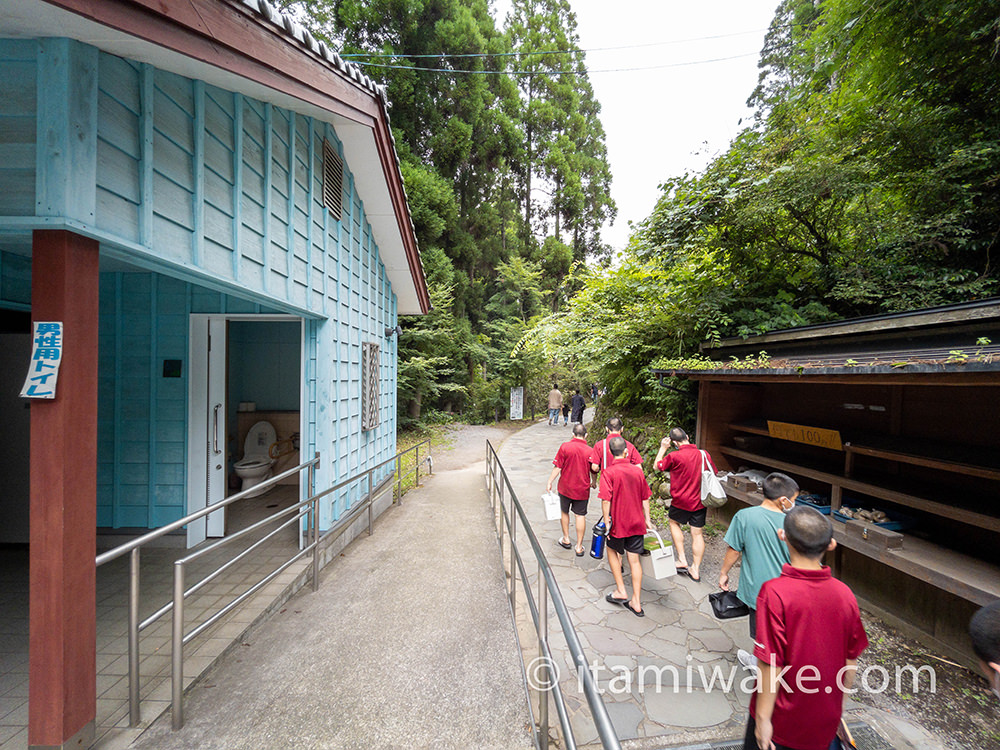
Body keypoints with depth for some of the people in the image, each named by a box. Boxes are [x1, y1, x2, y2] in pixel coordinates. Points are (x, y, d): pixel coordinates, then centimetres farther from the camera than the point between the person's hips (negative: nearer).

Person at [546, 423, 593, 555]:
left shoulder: (565, 446, -12)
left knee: (564, 512, 20)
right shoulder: (590, 451, -8)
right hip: (582, 489, 0)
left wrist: (549, 482, -3)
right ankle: (579, 547, 15)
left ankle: (566, 539, 32)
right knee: (580, 516, 10)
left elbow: (557, 467, -12)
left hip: (565, 487, 0)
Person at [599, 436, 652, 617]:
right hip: (637, 523, 4)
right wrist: (647, 519, 16)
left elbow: (606, 500, -20)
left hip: (619, 522, -4)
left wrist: (607, 522, -12)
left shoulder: (608, 472, -14)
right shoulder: (637, 470, 1)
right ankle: (636, 602, 16)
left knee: (612, 551, 20)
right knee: (634, 559, 11)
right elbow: (645, 498, 8)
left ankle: (621, 591, 19)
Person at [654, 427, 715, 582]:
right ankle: (695, 569, 20)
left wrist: (663, 448, 3)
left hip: (681, 501, -4)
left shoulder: (674, 456, -20)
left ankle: (682, 559, 17)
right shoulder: (704, 454, -5)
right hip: (700, 501, 4)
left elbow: (657, 467, -4)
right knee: (697, 533, 12)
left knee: (674, 523, 22)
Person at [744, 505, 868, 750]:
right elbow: (851, 660, 1)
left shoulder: (774, 593, -27)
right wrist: (840, 700, 18)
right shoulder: (844, 594, -12)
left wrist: (763, 717, -10)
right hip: (825, 719, 4)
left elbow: (771, 663, -23)